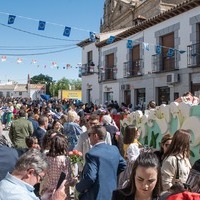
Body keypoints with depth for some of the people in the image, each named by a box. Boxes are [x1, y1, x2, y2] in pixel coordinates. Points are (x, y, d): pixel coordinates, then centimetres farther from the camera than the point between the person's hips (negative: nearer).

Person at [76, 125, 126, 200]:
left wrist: (79, 187, -9)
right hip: (112, 194, 7)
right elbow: (123, 165, 14)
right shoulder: (114, 149, 2)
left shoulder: (92, 154, -21)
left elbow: (90, 178, -25)